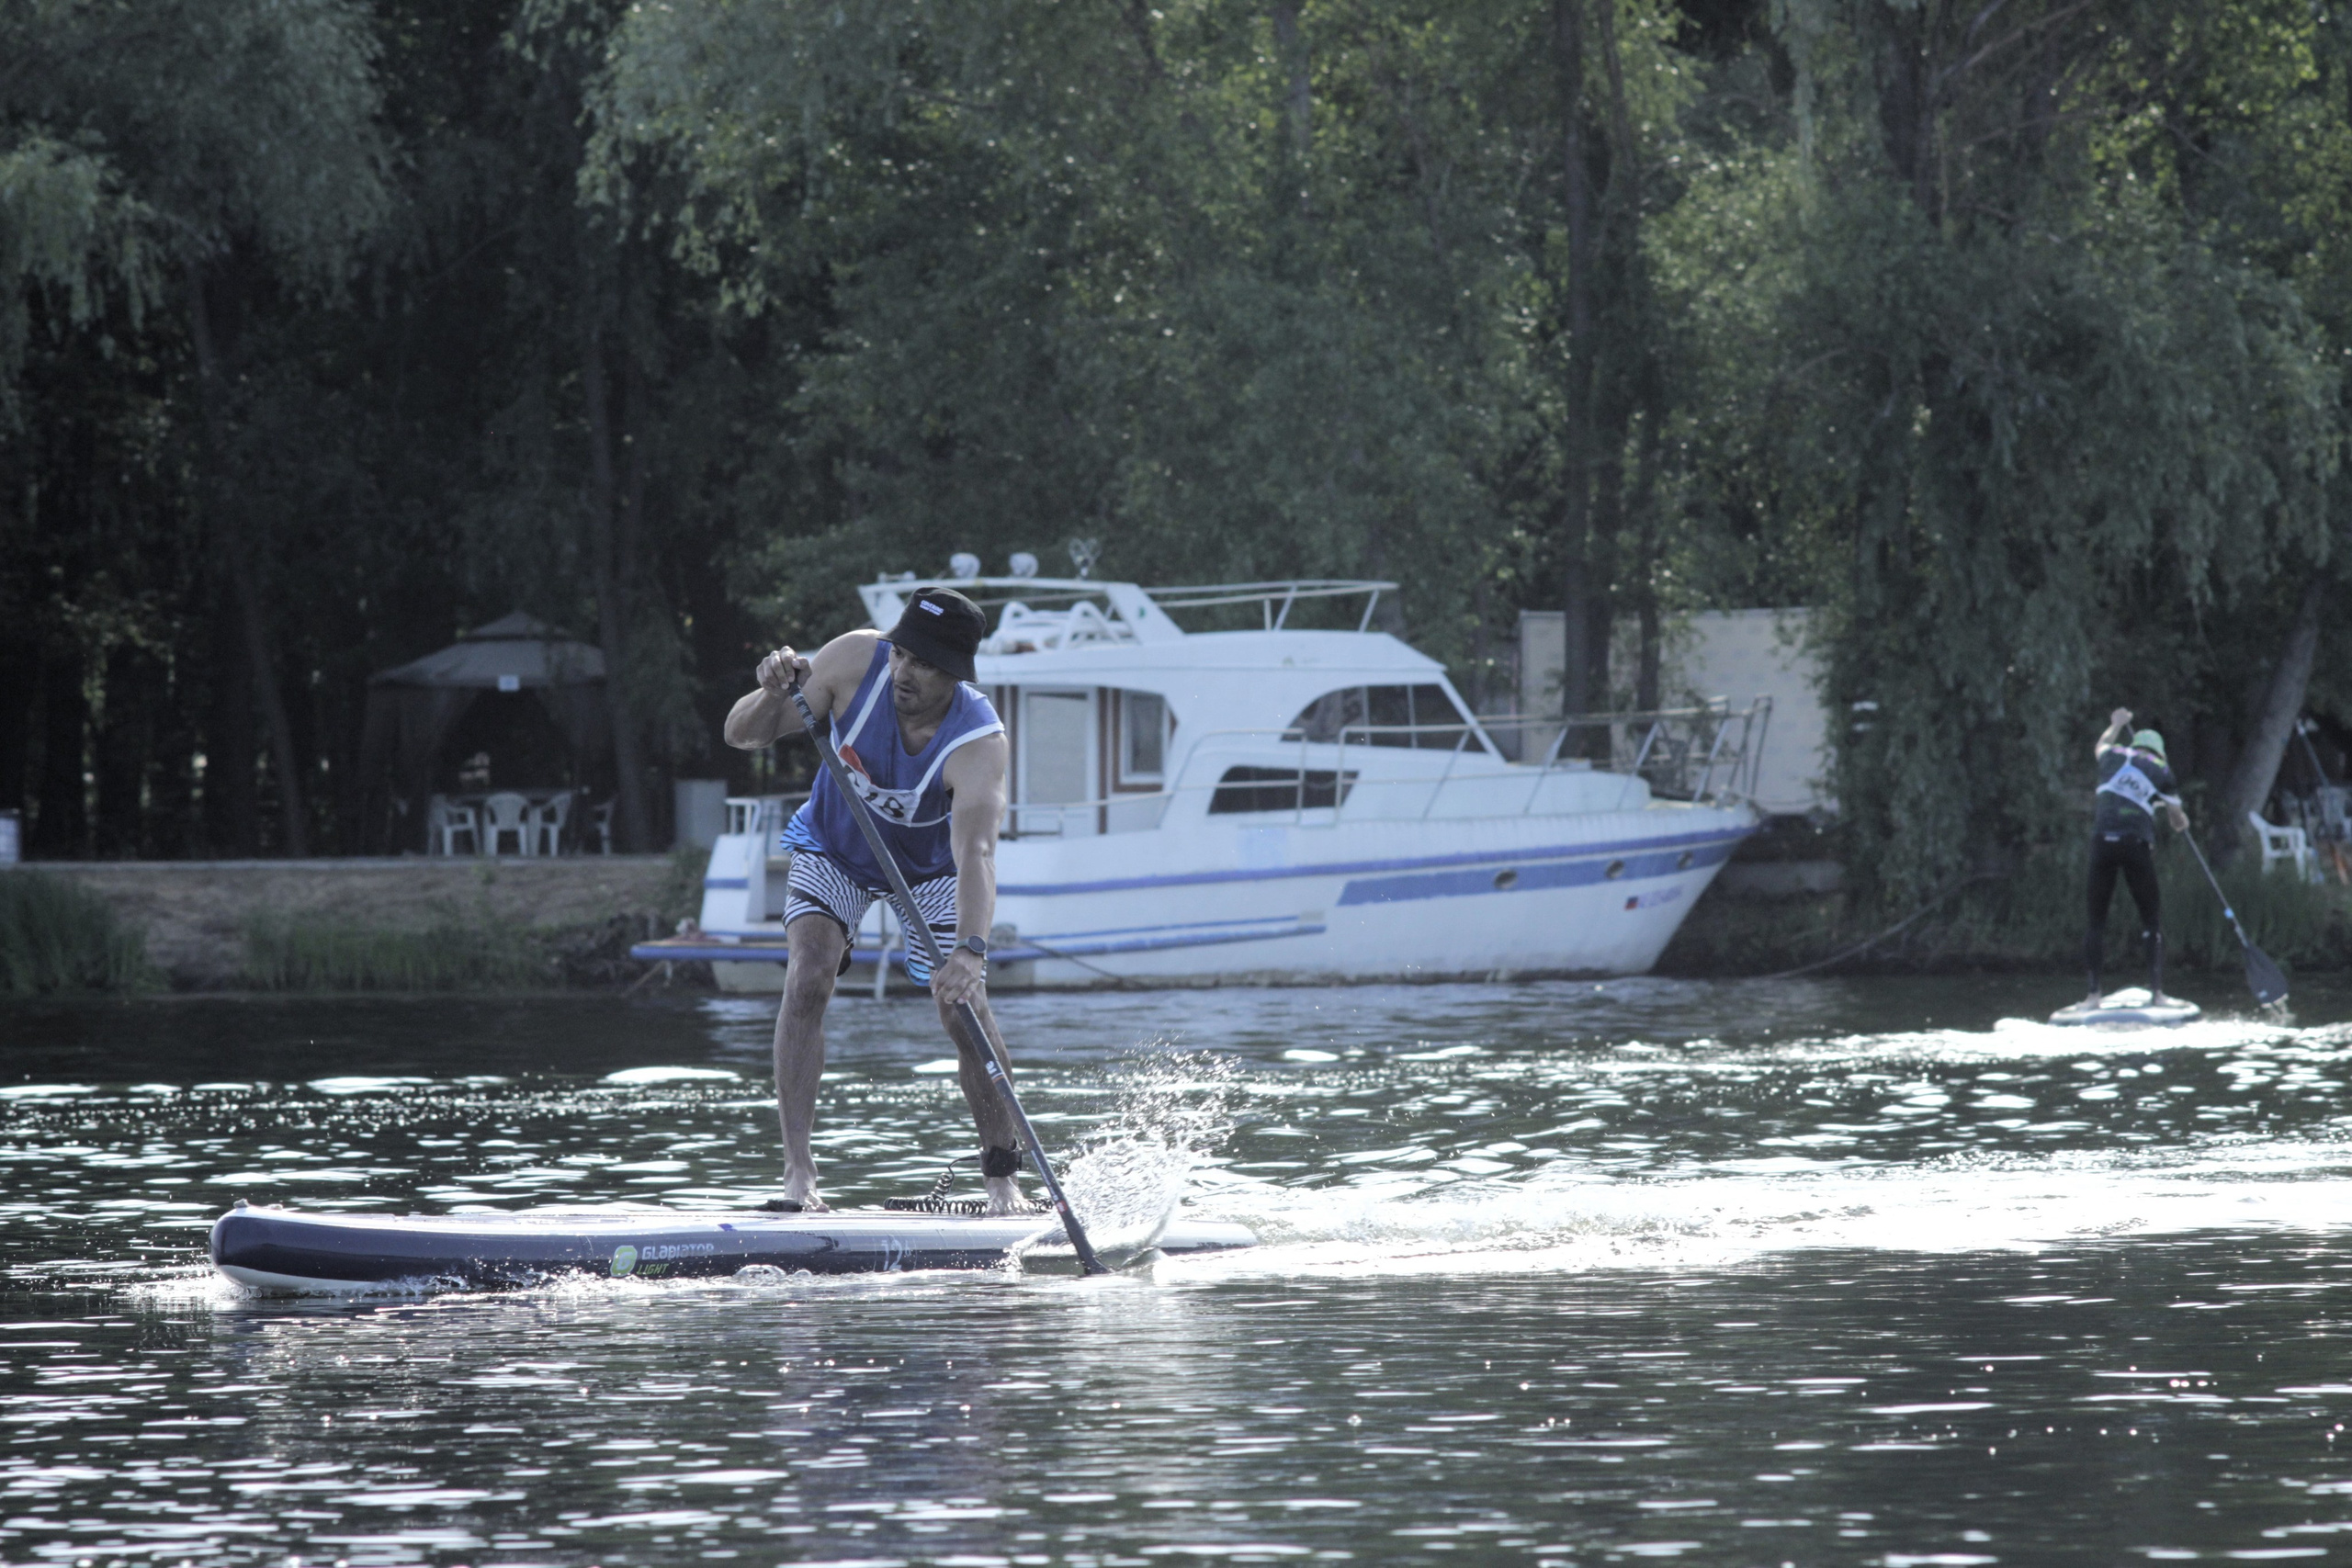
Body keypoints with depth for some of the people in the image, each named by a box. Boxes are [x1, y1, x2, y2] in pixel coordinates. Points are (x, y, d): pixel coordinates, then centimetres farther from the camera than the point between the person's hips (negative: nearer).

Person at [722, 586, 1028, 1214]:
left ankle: (1002, 1179, 4)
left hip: (929, 867, -1)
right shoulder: (855, 661, -29)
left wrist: (970, 950, -67)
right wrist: (774, 694, -42)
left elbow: (975, 855, -51)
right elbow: (742, 736, -20)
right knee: (808, 979, -20)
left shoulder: (978, 744, -37)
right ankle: (799, 1174, -19)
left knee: (963, 1003, -14)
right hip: (833, 851, 1)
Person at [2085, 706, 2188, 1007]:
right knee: (2151, 917, 7)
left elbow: (2102, 745, 44)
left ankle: (2093, 992, 1)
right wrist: (2181, 820, 37)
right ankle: (2156, 988, -3)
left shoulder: (2113, 757, 17)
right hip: (2136, 844, -2)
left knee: (2097, 918, 8)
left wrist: (2117, 725, 62)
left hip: (2102, 840, 2)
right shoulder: (2161, 772, 12)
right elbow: (2178, 821, 14)